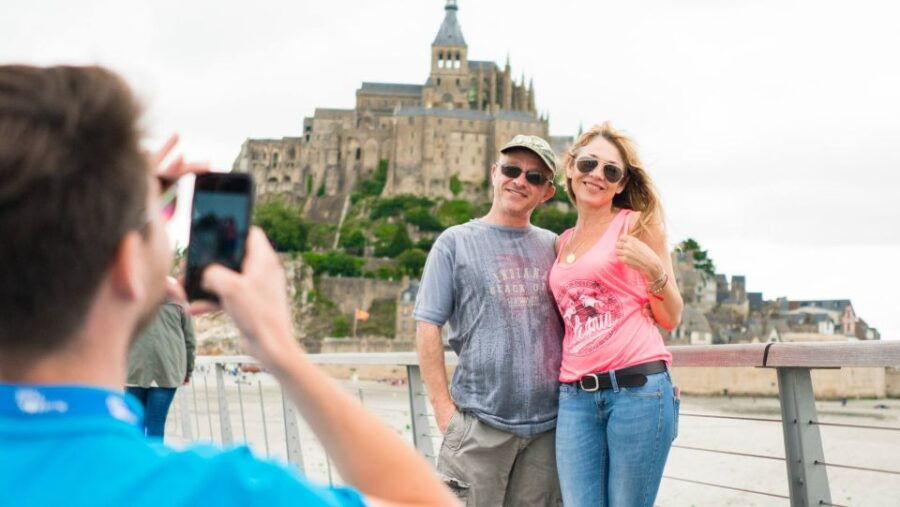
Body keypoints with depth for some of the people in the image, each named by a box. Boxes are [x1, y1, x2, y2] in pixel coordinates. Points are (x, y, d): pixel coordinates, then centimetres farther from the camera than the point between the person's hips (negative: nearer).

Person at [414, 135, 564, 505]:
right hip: (479, 424, -3)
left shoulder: (553, 246, 13)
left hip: (547, 426, 3)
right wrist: (444, 408, -7)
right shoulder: (456, 242, 3)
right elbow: (428, 327, 0)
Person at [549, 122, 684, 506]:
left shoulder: (637, 224, 3)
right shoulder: (563, 242, 17)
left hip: (638, 387, -4)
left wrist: (655, 270, -13)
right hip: (575, 397, 4)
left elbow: (670, 318, 3)